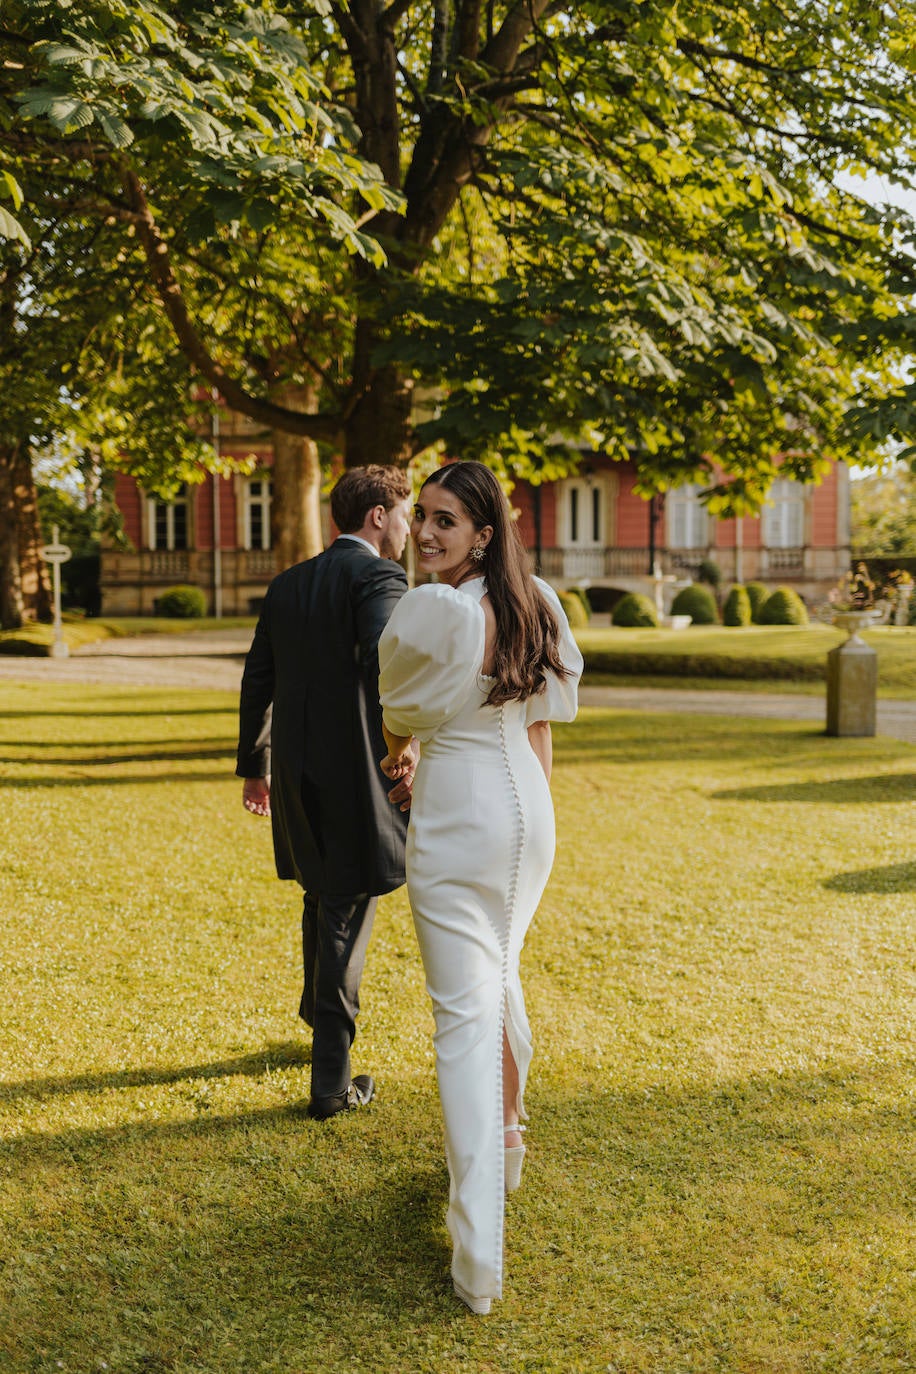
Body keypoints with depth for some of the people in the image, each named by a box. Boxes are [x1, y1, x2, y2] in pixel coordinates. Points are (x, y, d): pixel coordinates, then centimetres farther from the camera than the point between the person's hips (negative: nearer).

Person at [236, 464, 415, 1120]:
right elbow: (382, 660, -30)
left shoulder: (288, 585, 13)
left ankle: (320, 1016, 45)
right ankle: (331, 1080, 6)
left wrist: (255, 766, 26)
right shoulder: (378, 575, -10)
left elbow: (257, 683, 17)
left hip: (297, 771, 7)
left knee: (323, 898, 26)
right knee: (348, 919, 2)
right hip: (358, 773, -7)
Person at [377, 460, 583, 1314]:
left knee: (465, 1013, -6)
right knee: (498, 979, 26)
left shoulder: (427, 612, -16)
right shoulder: (537, 606, 5)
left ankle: (478, 1256, -6)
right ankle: (505, 1147, 46)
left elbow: (397, 719, 2)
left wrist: (397, 760, 24)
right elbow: (541, 730, 12)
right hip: (528, 809, 7)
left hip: (455, 817, -7)